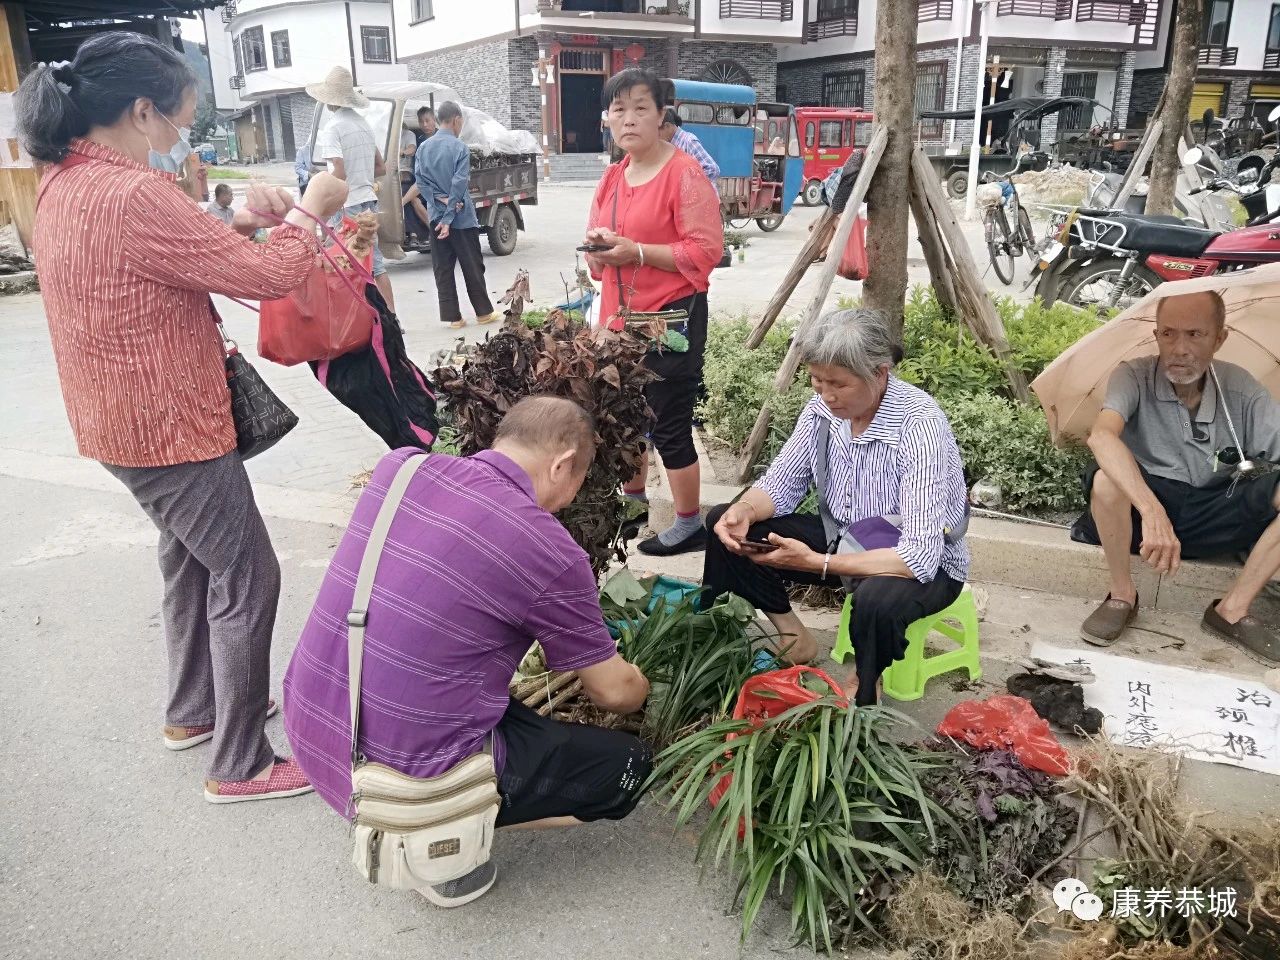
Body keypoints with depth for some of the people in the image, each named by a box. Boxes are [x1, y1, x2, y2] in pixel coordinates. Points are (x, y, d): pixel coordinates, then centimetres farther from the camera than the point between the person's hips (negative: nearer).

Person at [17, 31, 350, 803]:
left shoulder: (65, 184, 6)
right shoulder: (131, 195, -25)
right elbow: (268, 276, -22)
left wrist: (240, 222, 5)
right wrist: (310, 210, -5)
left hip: (129, 419, 10)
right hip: (170, 428, -10)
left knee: (191, 558, 24)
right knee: (246, 579, 0)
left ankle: (193, 711, 41)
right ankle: (241, 766, 12)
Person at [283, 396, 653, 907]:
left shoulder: (398, 465, -1)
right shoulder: (550, 553, -17)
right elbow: (614, 693, 0)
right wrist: (642, 685, 24)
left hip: (307, 730, 7)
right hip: (404, 778, -6)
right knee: (627, 765, 8)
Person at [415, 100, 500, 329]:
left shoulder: (423, 147, 5)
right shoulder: (460, 148, -10)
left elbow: (421, 181, 0)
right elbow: (459, 185, -15)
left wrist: (440, 199, -8)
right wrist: (449, 219, -14)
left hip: (436, 215, 4)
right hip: (462, 217, -4)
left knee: (442, 268, 6)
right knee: (472, 266, 6)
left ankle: (451, 316, 6)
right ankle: (483, 312, 14)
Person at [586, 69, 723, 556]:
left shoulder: (685, 174, -12)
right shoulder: (611, 178, 12)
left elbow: (705, 251, -18)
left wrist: (637, 250, -22)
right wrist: (599, 246, -4)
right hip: (620, 316, 8)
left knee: (670, 426, -2)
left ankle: (690, 525, 14)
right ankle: (632, 501, 39)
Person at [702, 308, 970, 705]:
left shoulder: (920, 427, -31)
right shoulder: (823, 406, -11)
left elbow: (919, 558, -35)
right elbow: (783, 482, 0)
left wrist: (815, 563, -36)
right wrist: (744, 511, -23)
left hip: (924, 563, -6)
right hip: (843, 538, 6)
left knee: (878, 599, -40)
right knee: (725, 527, -7)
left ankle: (862, 700, -7)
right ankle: (793, 638, 9)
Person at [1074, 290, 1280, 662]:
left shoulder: (1241, 389, -5)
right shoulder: (1134, 376, -14)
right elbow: (1100, 436, -35)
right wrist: (1152, 512, -48)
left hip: (1216, 514, 3)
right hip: (1141, 500, -3)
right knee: (1107, 480, -34)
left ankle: (1233, 609, -9)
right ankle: (1122, 596, -11)